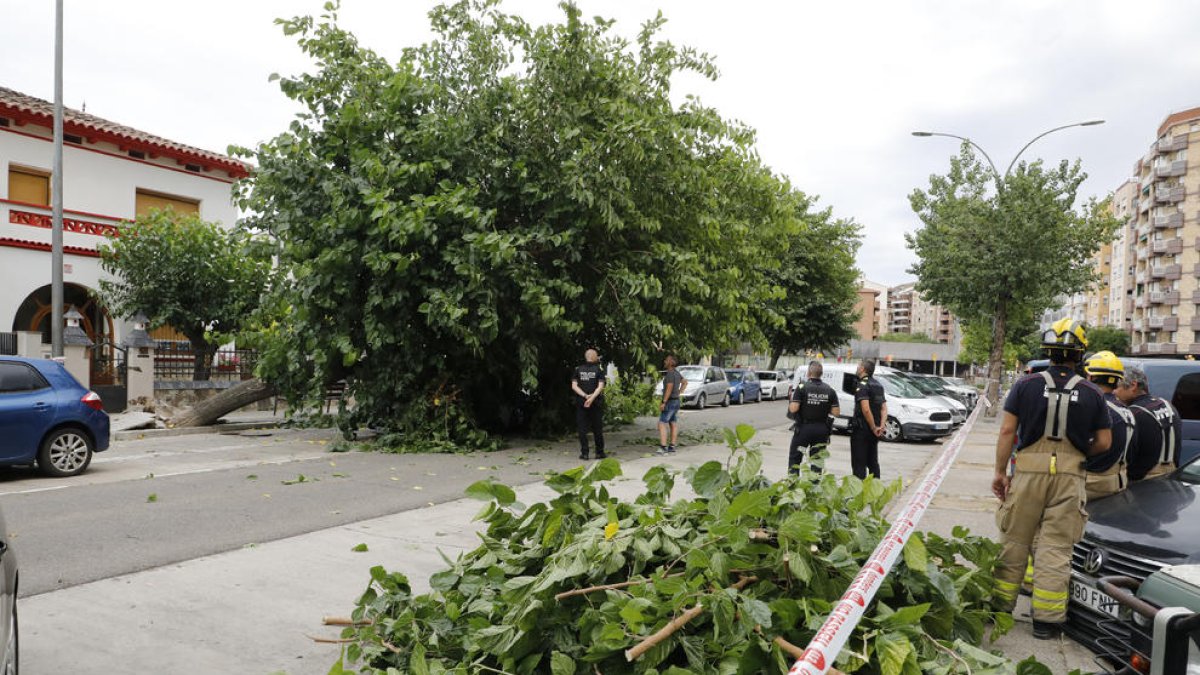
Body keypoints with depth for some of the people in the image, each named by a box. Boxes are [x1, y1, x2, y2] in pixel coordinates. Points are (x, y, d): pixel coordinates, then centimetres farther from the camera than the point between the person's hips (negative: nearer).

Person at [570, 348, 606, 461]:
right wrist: (592, 398, -17)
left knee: (582, 429, 5)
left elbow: (574, 386, -3)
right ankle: (599, 452, 12)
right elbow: (600, 386, -12)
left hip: (581, 403, 1)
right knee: (598, 429, 8)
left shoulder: (578, 370, 6)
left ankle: (584, 453, 2)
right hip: (596, 403, -1)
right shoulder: (599, 369, -1)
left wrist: (585, 396, -10)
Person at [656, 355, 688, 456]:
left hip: (670, 402, -10)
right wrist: (679, 393, 19)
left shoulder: (670, 373, -19)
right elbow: (685, 382, 25)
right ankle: (672, 448, 11)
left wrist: (663, 403, -27)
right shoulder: (676, 373, 11)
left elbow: (669, 389, -27)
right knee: (673, 425, 9)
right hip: (675, 401, 10)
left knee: (662, 424, -10)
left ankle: (663, 448, -15)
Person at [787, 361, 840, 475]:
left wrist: (790, 404, 3)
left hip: (803, 428, -3)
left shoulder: (802, 387, -11)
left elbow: (793, 409, -17)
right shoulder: (830, 390, 0)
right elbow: (836, 412, -2)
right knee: (817, 460, 12)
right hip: (822, 430, 3)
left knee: (794, 458, 8)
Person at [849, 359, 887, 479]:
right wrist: (881, 426, -4)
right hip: (873, 432, 8)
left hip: (861, 429, -8)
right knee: (873, 462, 17)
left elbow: (866, 409, -25)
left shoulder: (862, 385, -15)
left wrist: (873, 428, -17)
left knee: (859, 464, -4)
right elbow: (884, 408, 7)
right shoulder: (878, 385, 13)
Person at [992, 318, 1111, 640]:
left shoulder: (1026, 384, -1)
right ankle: (1047, 619, 9)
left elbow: (1007, 430, -4)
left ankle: (1001, 605, 19)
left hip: (1029, 470, 0)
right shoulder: (1092, 393, 3)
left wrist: (1000, 471, 1)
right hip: (1070, 474, 1)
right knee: (1056, 548, 6)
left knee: (1014, 542, 10)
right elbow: (1103, 443, 3)